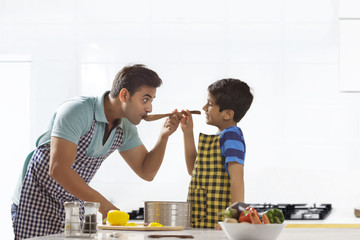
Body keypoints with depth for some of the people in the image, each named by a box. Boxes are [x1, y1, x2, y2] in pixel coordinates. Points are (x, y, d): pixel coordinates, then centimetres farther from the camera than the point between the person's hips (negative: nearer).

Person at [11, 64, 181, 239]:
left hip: (73, 203, 7)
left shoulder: (125, 128, 0)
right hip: (36, 202, -7)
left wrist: (164, 136, -12)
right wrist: (104, 206, -30)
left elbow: (147, 172, 5)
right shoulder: (77, 111, -25)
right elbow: (58, 169, -32)